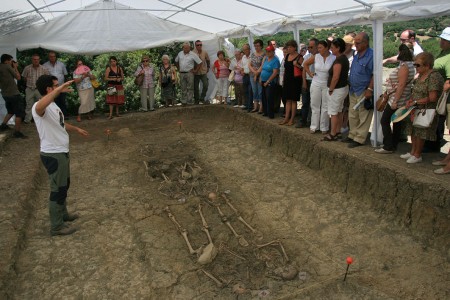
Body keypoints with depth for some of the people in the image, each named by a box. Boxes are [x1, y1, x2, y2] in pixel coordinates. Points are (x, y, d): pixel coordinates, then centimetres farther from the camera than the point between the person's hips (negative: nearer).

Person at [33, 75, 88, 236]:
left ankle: (63, 214, 41)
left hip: (61, 152, 10)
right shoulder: (40, 107, -23)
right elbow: (40, 107, -50)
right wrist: (59, 89, -49)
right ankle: (56, 226, 13)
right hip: (53, 155, -10)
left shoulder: (53, 105, 10)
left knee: (64, 185, 23)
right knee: (58, 189, 0)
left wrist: (76, 129, 39)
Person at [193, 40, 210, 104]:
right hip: (196, 73, -2)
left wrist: (208, 67, 15)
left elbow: (208, 61, 18)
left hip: (203, 72, 2)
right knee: (196, 87, 5)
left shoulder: (205, 53, 1)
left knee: (205, 85, -10)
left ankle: (202, 98, 6)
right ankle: (196, 100, 19)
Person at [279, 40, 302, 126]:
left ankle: (292, 119, 6)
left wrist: (297, 65, -22)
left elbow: (303, 68, -8)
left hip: (295, 81, -6)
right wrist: (283, 79, 16)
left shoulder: (299, 57, -7)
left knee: (293, 100, 0)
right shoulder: (287, 56, 12)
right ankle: (286, 118, 13)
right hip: (287, 80, 6)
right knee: (287, 100, 9)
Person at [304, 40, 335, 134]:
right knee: (315, 106, 9)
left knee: (326, 107, 5)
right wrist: (310, 73, 7)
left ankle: (324, 127, 14)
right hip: (316, 84, 3)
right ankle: (314, 126, 19)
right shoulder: (315, 57, -1)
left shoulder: (333, 58, -10)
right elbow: (306, 64, 14)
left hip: (327, 85, -3)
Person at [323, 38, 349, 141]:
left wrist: (330, 90, -15)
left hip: (337, 89, -10)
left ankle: (333, 134, 6)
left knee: (334, 112, -1)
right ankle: (338, 131, 26)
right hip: (343, 88, 10)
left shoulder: (338, 60, -22)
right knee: (339, 111, 17)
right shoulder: (344, 58, 9)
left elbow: (335, 77, -25)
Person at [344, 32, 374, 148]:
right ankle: (352, 135, 29)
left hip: (364, 92, -9)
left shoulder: (371, 55, -16)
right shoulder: (356, 55, 11)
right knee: (353, 116, 17)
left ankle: (359, 139, 8)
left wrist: (370, 89, -22)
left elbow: (375, 74, -19)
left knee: (363, 117, 1)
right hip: (353, 90, 9)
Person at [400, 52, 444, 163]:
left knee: (420, 133, 1)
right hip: (415, 110, 8)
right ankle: (412, 152, 30)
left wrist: (415, 102, -17)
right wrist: (410, 100, 2)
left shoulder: (434, 77, -19)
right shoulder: (421, 75, 8)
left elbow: (432, 98, -23)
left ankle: (417, 155, 15)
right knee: (413, 131, 16)